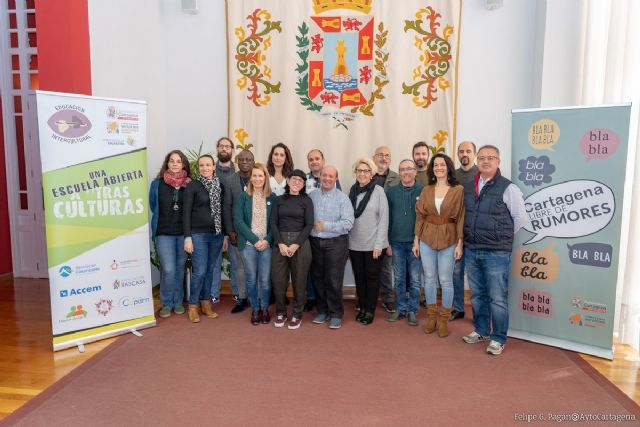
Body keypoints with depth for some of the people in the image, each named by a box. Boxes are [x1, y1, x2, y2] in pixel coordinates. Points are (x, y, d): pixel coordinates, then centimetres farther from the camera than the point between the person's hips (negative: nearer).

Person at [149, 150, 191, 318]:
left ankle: (178, 302, 26)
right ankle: (166, 304, 13)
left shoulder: (189, 185, 1)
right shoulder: (157, 184, 0)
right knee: (168, 270, -7)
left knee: (180, 269, 11)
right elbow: (153, 206, 12)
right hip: (164, 233, -1)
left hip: (183, 232, 1)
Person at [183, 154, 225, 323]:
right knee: (199, 271, -5)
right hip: (198, 234, -4)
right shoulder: (192, 186, -5)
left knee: (210, 270, 11)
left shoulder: (220, 186, 7)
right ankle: (193, 306, 12)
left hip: (216, 234, 4)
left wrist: (225, 234, 9)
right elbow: (186, 213, -7)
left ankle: (205, 304, 23)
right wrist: (187, 237, -12)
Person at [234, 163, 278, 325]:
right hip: (249, 244, -1)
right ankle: (255, 309, 24)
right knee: (251, 279, 6)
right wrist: (255, 240, -12)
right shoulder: (243, 196, 0)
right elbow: (238, 221, -6)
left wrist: (267, 240, -11)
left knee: (265, 279, 3)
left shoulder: (272, 197, 5)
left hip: (267, 244, 1)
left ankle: (265, 309, 23)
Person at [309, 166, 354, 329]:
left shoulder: (342, 198, -4)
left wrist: (325, 226, -17)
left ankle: (336, 314, 14)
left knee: (334, 280, -1)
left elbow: (348, 223, -14)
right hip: (315, 242, 4)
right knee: (318, 278, 11)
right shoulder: (312, 196, 7)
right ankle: (322, 311, 26)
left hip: (336, 243, -4)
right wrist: (312, 227, -8)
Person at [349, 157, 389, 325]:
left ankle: (370, 310, 20)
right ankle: (362, 307, 27)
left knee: (372, 277, 7)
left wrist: (379, 244, -11)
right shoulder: (352, 191, 4)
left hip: (373, 244, -4)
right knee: (359, 277, 13)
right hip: (354, 244, 4)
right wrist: (346, 241, 3)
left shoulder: (378, 191, -8)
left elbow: (384, 219, -9)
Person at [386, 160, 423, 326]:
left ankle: (412, 311, 20)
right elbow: (387, 218, 6)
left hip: (416, 243, -2)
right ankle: (400, 309, 25)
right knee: (399, 279, 12)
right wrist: (388, 243, 3)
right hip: (396, 242, 2)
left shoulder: (423, 191, -4)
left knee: (415, 280, 5)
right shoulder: (391, 192, 4)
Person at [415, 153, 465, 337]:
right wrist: (416, 239, 4)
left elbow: (461, 218, -4)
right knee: (429, 278, 10)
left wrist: (460, 243, -7)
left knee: (445, 280, 4)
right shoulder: (426, 190, 5)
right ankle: (431, 316, 25)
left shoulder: (458, 190, -4)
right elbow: (420, 216, 6)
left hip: (448, 239, -3)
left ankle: (444, 319, 20)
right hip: (427, 238, 3)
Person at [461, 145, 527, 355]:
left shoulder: (508, 188, -8)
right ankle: (481, 330, 32)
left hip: (496, 252, -5)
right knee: (477, 295, 16)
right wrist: (474, 236, 10)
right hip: (471, 250, 5)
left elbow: (520, 218, -1)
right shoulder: (468, 187, 8)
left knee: (497, 298, 1)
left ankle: (498, 338, 16)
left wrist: (502, 236, 4)